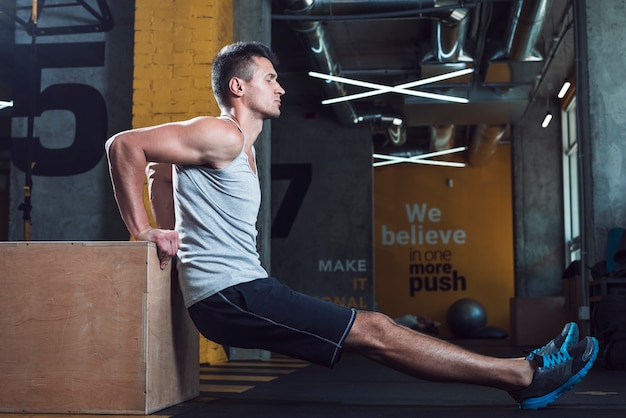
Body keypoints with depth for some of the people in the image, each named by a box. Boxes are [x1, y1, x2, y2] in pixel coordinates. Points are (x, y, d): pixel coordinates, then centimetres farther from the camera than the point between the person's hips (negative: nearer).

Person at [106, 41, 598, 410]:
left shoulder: (240, 151, 20)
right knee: (374, 332, -12)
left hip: (242, 290, 10)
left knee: (373, 326, 4)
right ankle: (525, 375, -8)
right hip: (230, 295, -10)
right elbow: (125, 145, -17)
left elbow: (162, 168, 30)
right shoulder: (222, 136, -11)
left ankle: (520, 375, 5)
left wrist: (173, 235, 19)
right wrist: (144, 233, -16)